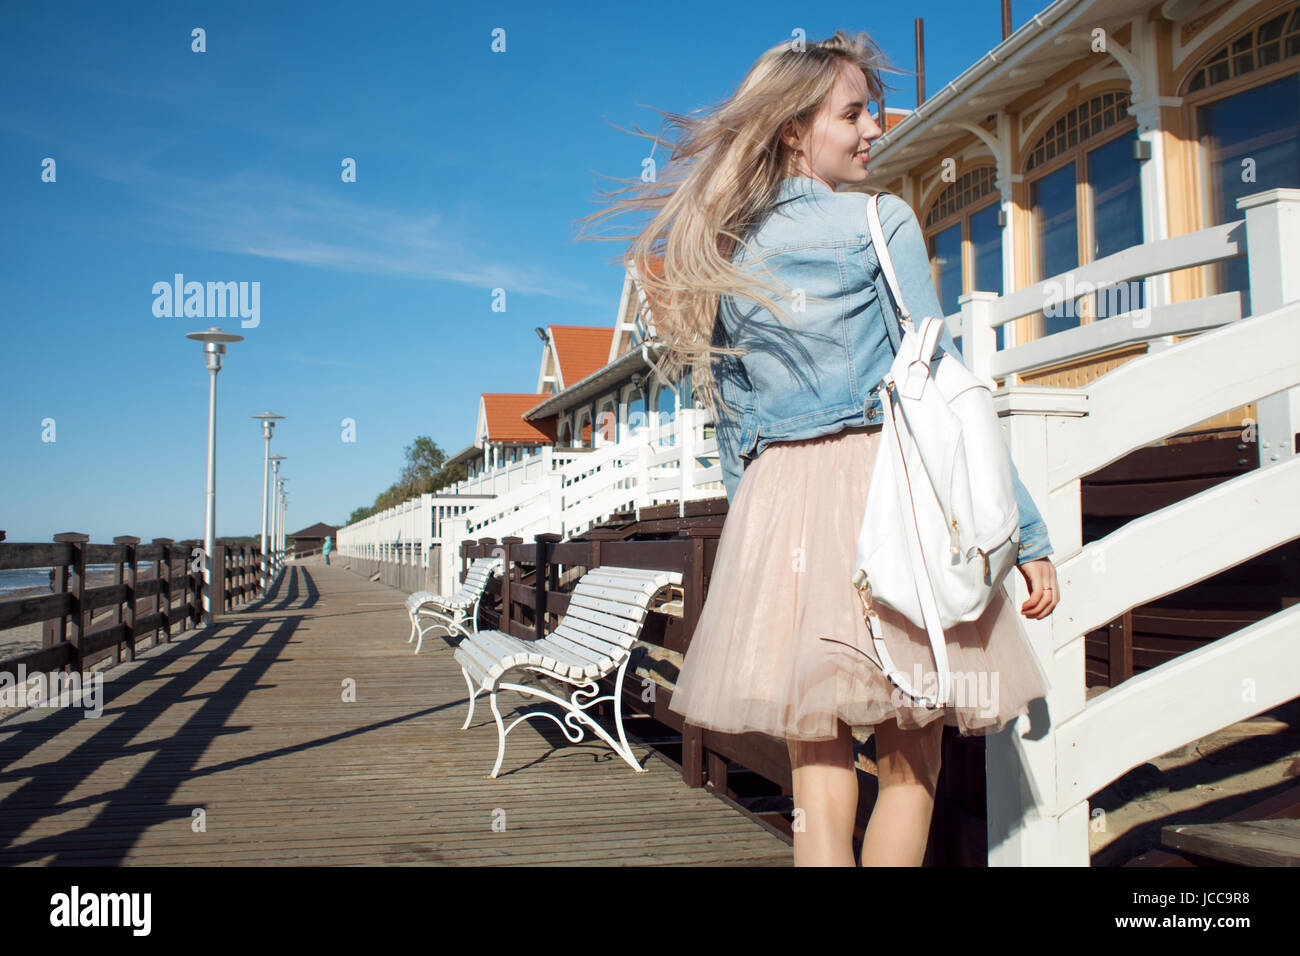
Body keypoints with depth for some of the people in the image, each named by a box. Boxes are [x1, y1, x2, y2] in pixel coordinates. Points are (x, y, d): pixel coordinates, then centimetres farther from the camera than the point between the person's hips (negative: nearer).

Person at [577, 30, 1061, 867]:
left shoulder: (721, 256, 17)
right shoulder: (883, 223, 2)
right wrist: (1027, 531, -3)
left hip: (777, 503, 5)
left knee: (821, 781, 7)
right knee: (909, 767, 8)